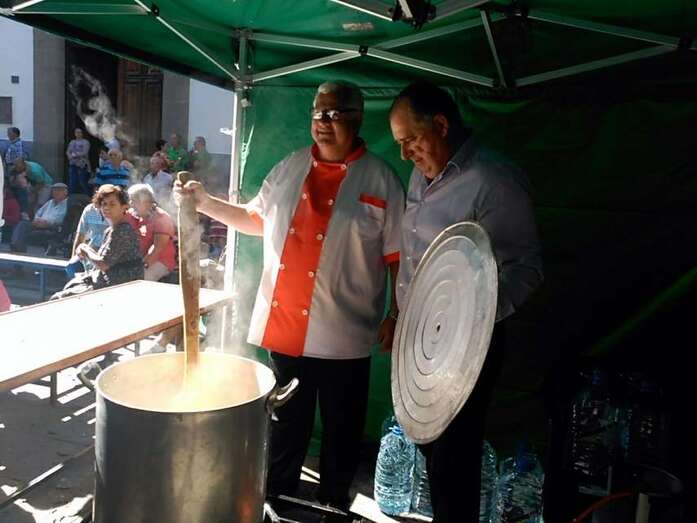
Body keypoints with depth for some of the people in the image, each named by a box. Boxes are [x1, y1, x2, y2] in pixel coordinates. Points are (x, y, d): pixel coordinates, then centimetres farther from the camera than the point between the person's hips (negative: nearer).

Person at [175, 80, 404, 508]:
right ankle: (277, 499, 39)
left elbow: (397, 257, -4)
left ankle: (333, 505, 34)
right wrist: (205, 202, 8)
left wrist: (396, 317, -7)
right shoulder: (290, 168, 8)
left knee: (341, 431, 12)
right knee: (285, 423, 20)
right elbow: (256, 219, 18)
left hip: (341, 334, -3)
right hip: (283, 325, 4)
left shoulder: (380, 179, -5)